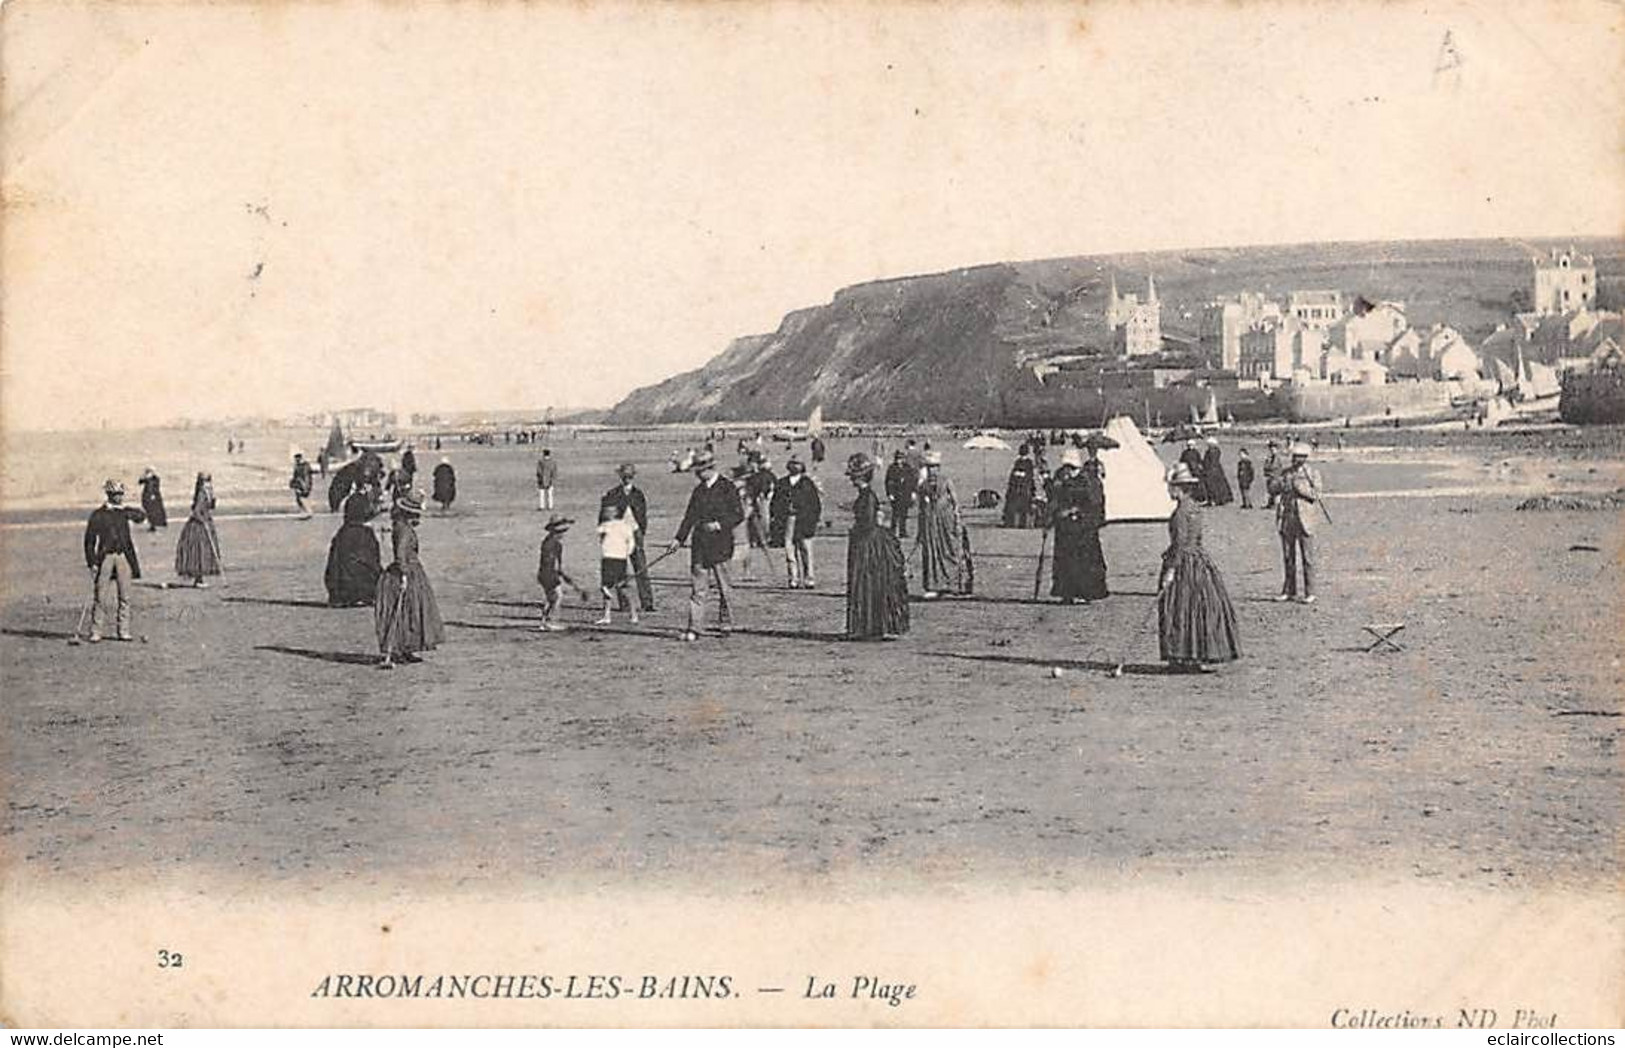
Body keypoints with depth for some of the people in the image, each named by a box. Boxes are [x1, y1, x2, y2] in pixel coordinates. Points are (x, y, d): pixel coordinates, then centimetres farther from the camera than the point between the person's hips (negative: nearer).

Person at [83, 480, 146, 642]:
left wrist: (124, 508, -13)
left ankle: (123, 631, 10)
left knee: (124, 596, 4)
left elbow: (141, 516, -5)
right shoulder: (97, 515, 1)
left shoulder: (124, 511, 10)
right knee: (98, 597, -3)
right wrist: (92, 562, -6)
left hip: (124, 557, 3)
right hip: (105, 557, -3)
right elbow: (89, 540, 0)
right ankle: (95, 632, 2)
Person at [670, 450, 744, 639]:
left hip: (720, 544, -5)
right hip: (700, 544, 5)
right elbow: (690, 516, 17)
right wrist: (679, 538, 11)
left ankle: (726, 623, 19)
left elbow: (738, 515, -6)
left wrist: (719, 524, -18)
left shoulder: (727, 488, -4)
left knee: (723, 586, 4)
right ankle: (694, 629, -2)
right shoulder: (699, 490, 13)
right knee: (697, 586, 0)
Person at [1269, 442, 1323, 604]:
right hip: (1287, 517, 4)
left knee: (1307, 557, -3)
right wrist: (1280, 485, -14)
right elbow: (1272, 490, 6)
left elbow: (1316, 494, -8)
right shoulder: (1286, 473, 12)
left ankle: (1309, 593, 0)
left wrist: (1300, 488, -18)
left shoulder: (1312, 474, 2)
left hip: (1304, 519, -4)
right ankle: (1289, 591, 15)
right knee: (1288, 556, 7)